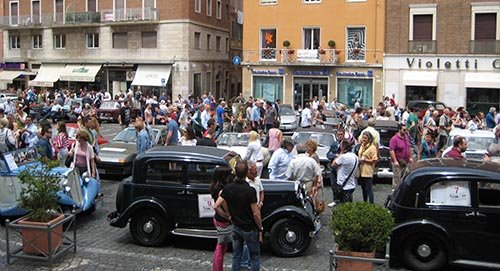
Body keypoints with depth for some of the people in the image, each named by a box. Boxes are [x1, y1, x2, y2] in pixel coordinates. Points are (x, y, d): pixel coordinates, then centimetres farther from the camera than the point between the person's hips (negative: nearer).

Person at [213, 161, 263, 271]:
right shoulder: (250, 191, -23)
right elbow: (255, 214, -19)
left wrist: (227, 216, 5)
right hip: (250, 229, -5)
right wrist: (260, 229, -6)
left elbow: (216, 206, -8)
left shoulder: (228, 188, -8)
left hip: (235, 227, 5)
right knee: (255, 256, 11)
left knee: (236, 255, 17)